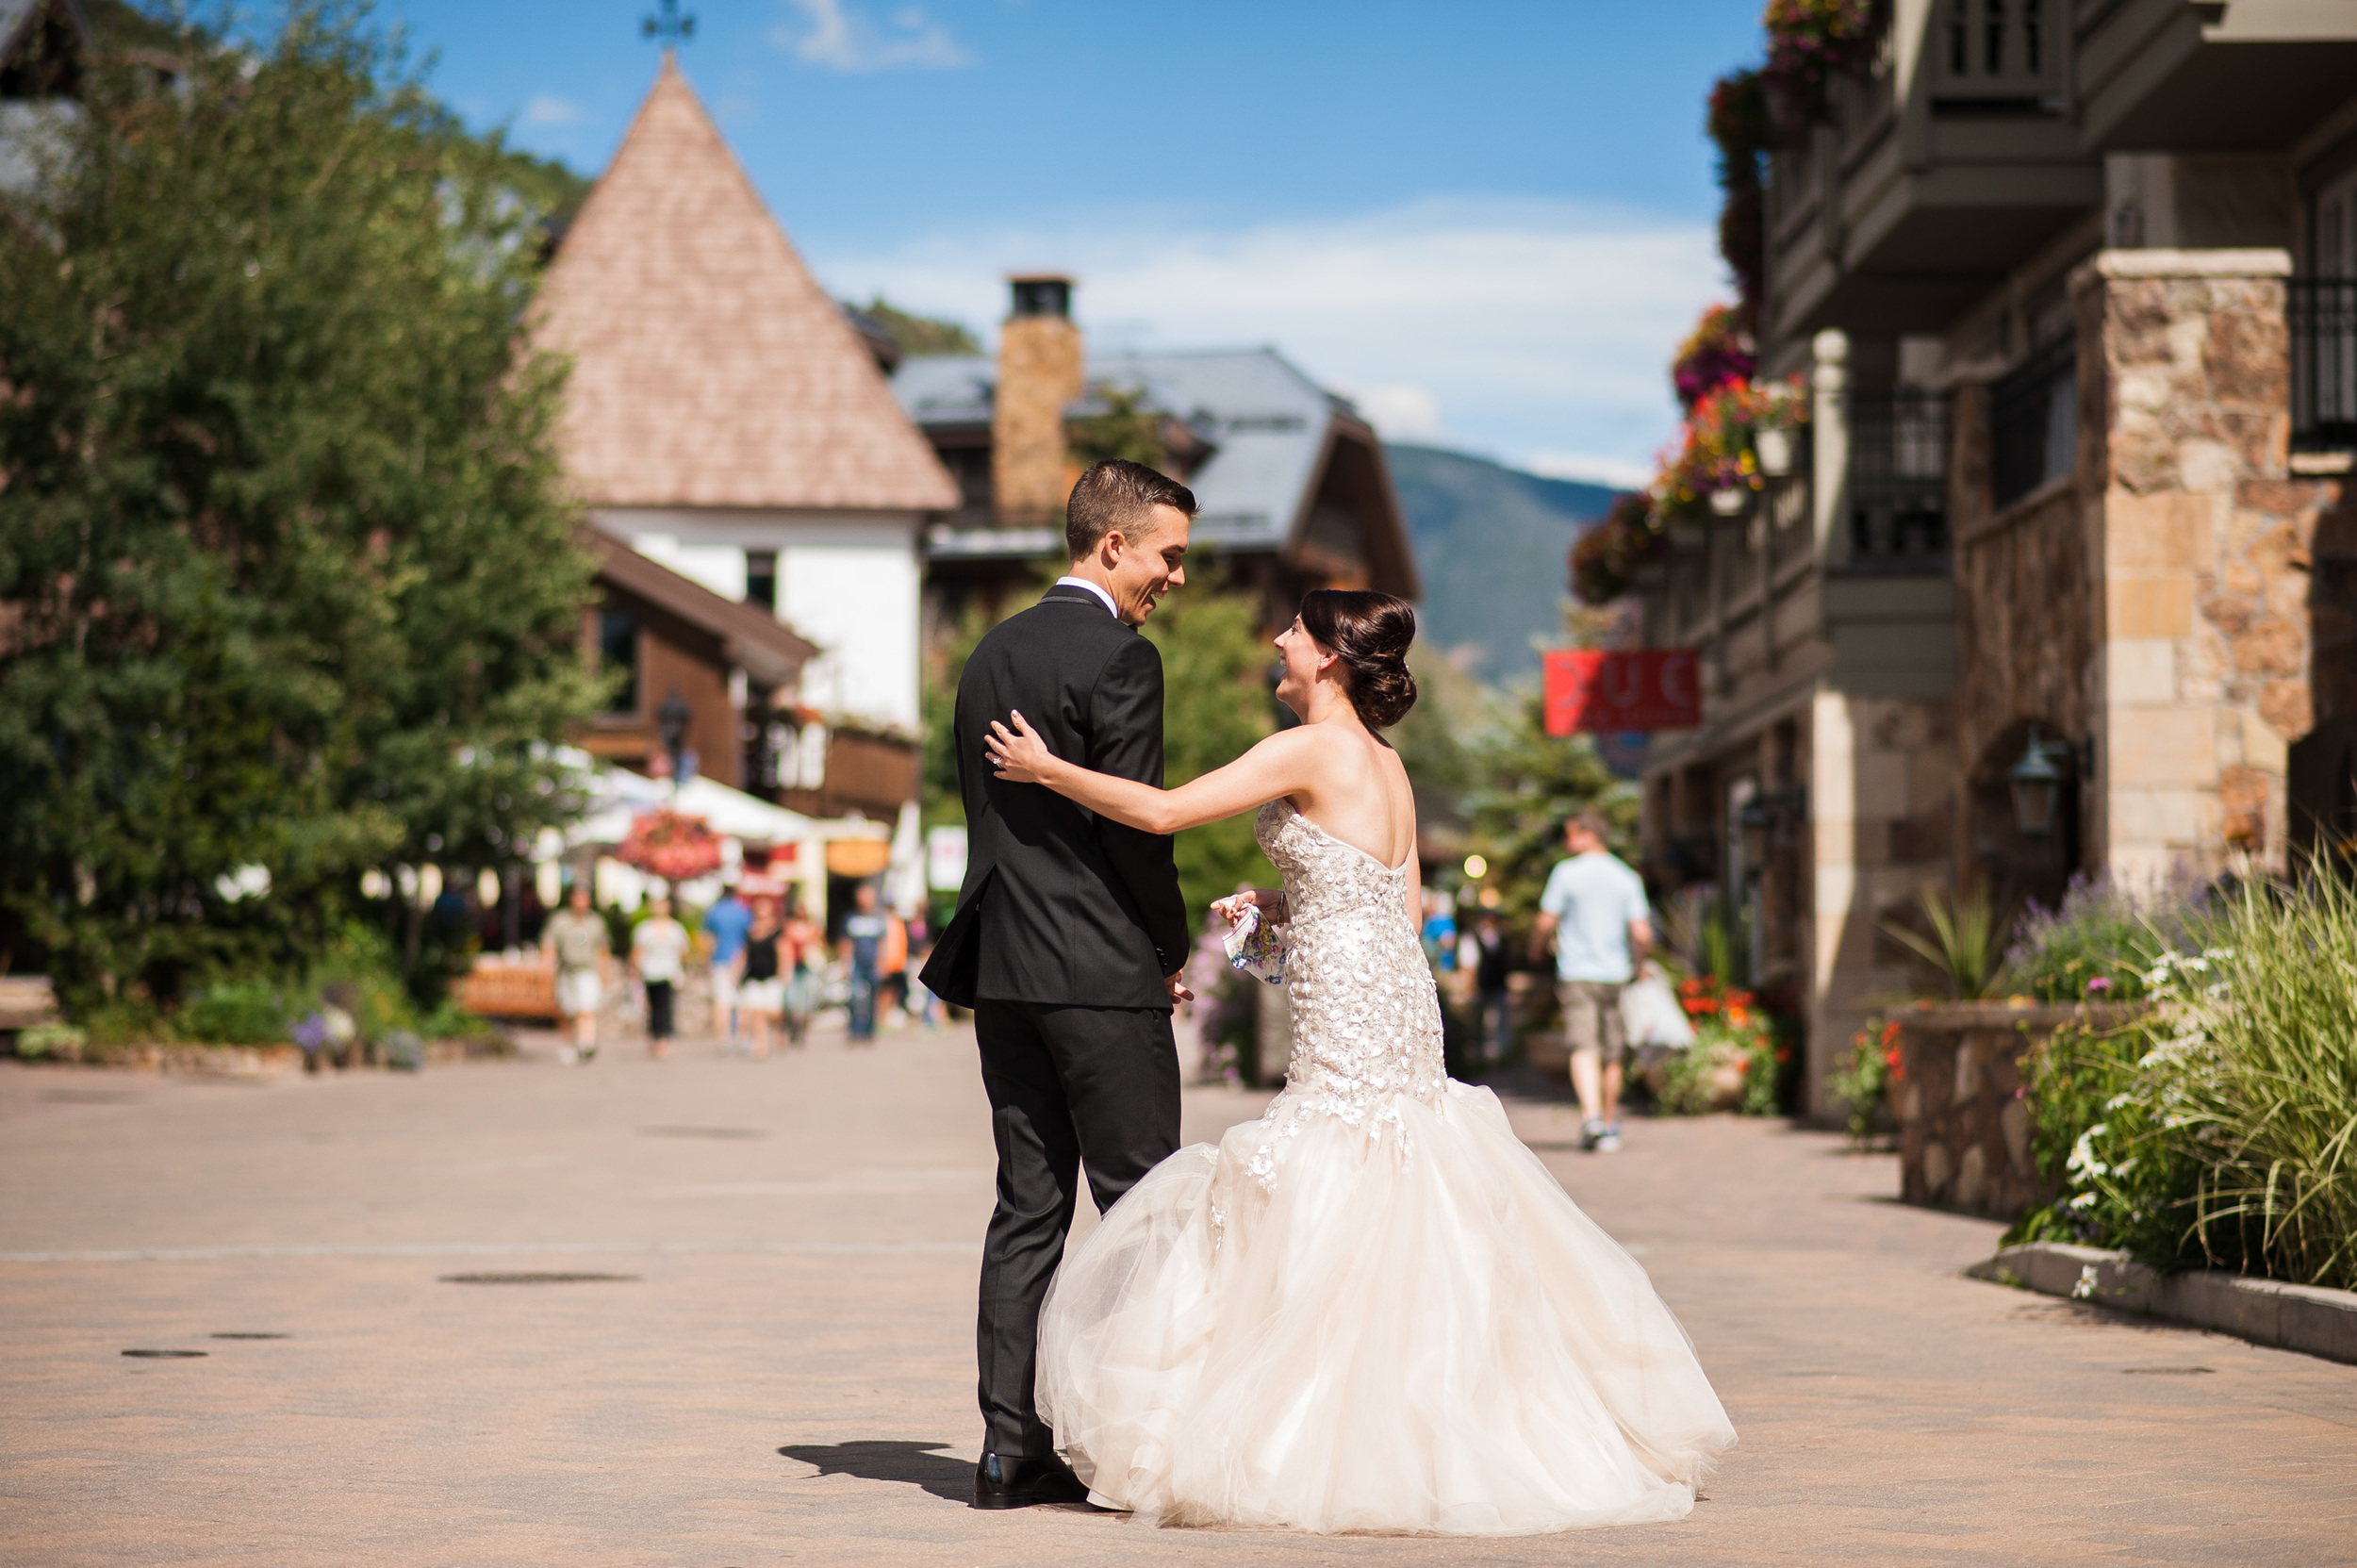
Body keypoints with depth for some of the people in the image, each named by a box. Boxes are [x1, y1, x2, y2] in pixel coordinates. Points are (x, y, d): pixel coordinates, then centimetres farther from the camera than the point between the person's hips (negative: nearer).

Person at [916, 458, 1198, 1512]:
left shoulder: (992, 653, 14)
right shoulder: (1120, 657, -11)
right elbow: (1136, 823, -14)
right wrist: (1172, 950, -1)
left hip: (1002, 967, 8)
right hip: (1104, 973, -8)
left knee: (1028, 1207, 9)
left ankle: (1011, 1446, 7)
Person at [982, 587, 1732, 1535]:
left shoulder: (1310, 750, -12)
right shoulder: (1385, 764, 14)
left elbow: (1163, 811, -16)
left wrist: (1046, 769, -6)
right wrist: (1279, 908, 16)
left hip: (1350, 1023, -9)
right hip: (1397, 1015, 9)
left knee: (1321, 1230, -4)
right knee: (1400, 1233, 14)